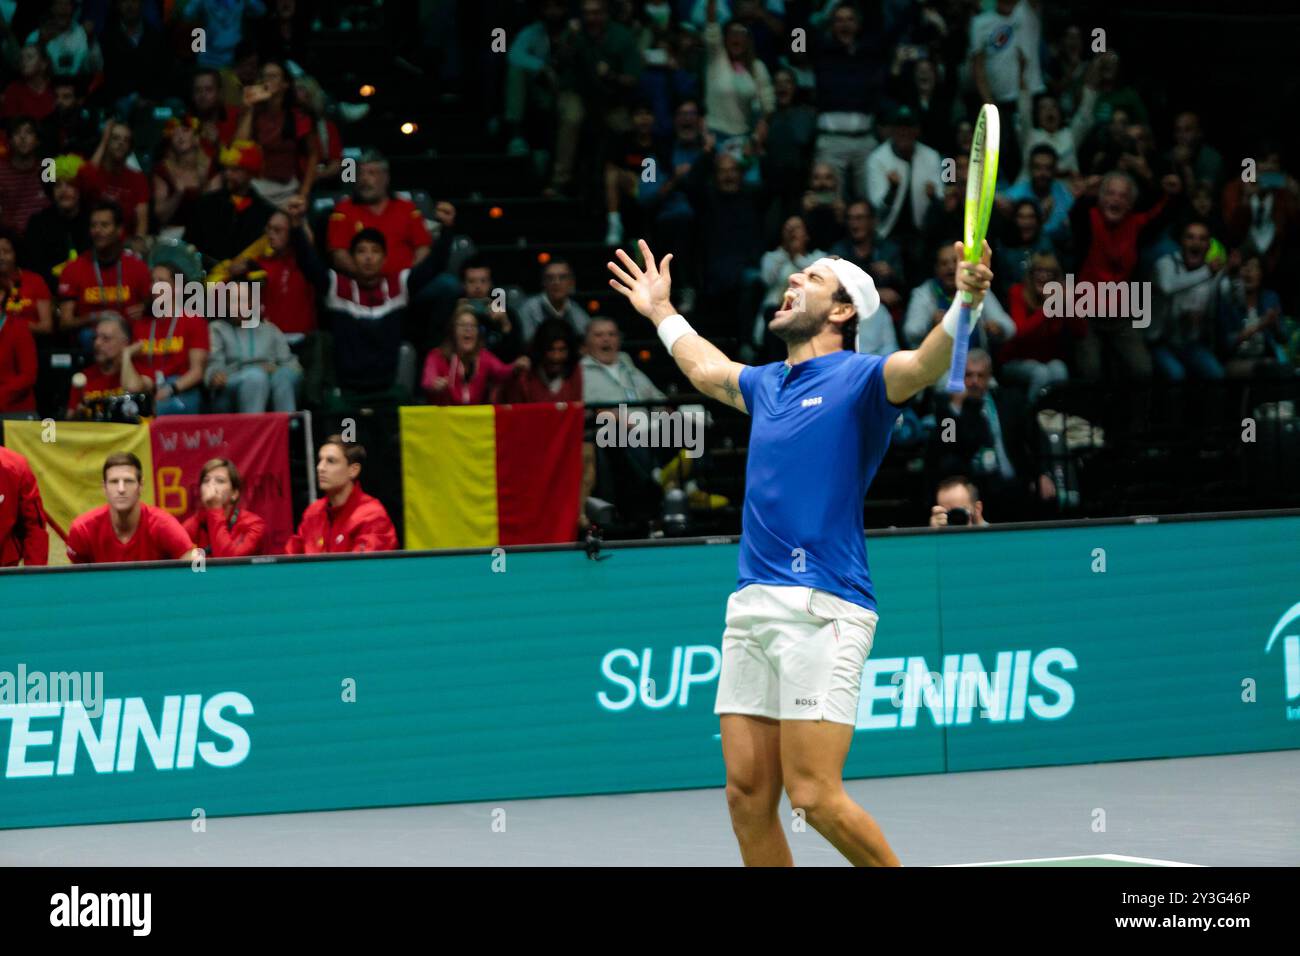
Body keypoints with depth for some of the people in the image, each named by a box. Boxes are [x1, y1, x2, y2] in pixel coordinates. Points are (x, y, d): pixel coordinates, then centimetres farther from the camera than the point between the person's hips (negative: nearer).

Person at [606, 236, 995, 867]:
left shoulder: (858, 378, -1)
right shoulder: (765, 384, 21)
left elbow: (924, 364, -21)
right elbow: (707, 370, 44)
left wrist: (966, 302, -39)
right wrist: (662, 312, 55)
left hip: (820, 608, -7)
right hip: (751, 604, 7)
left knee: (815, 797, -13)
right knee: (748, 795, 4)